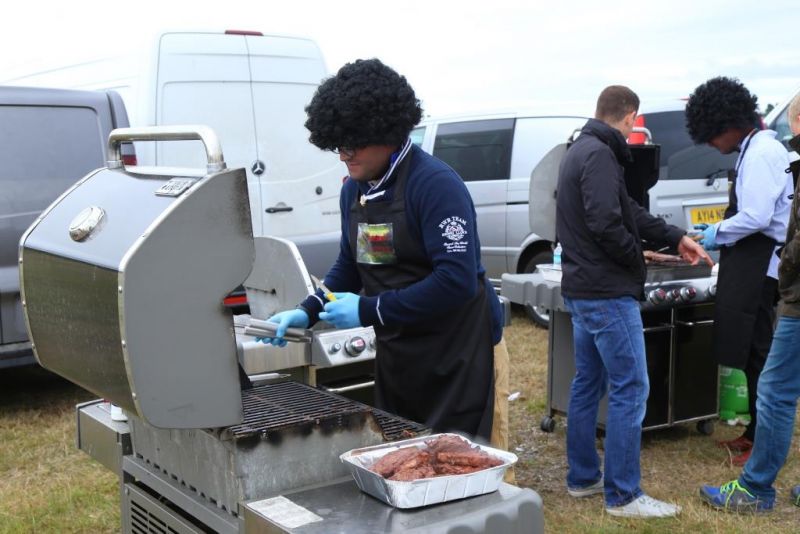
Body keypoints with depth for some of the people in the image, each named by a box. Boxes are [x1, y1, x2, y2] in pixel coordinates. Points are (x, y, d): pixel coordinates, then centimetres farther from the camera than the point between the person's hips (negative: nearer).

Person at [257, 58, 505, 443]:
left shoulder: (436, 184, -19)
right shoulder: (353, 189, 6)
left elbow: (457, 280, -27)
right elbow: (349, 266, 17)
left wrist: (368, 311, -23)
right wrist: (308, 312, 0)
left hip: (455, 351, -8)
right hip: (394, 351, 8)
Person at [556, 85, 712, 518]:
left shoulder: (582, 150, 15)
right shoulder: (599, 156, -17)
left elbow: (629, 211, 17)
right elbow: (607, 224, -26)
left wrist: (676, 238, 15)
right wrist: (636, 259, -9)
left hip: (582, 289, 11)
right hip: (608, 293, -11)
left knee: (587, 384, 16)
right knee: (630, 390, -4)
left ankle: (582, 478, 25)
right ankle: (623, 496, 2)